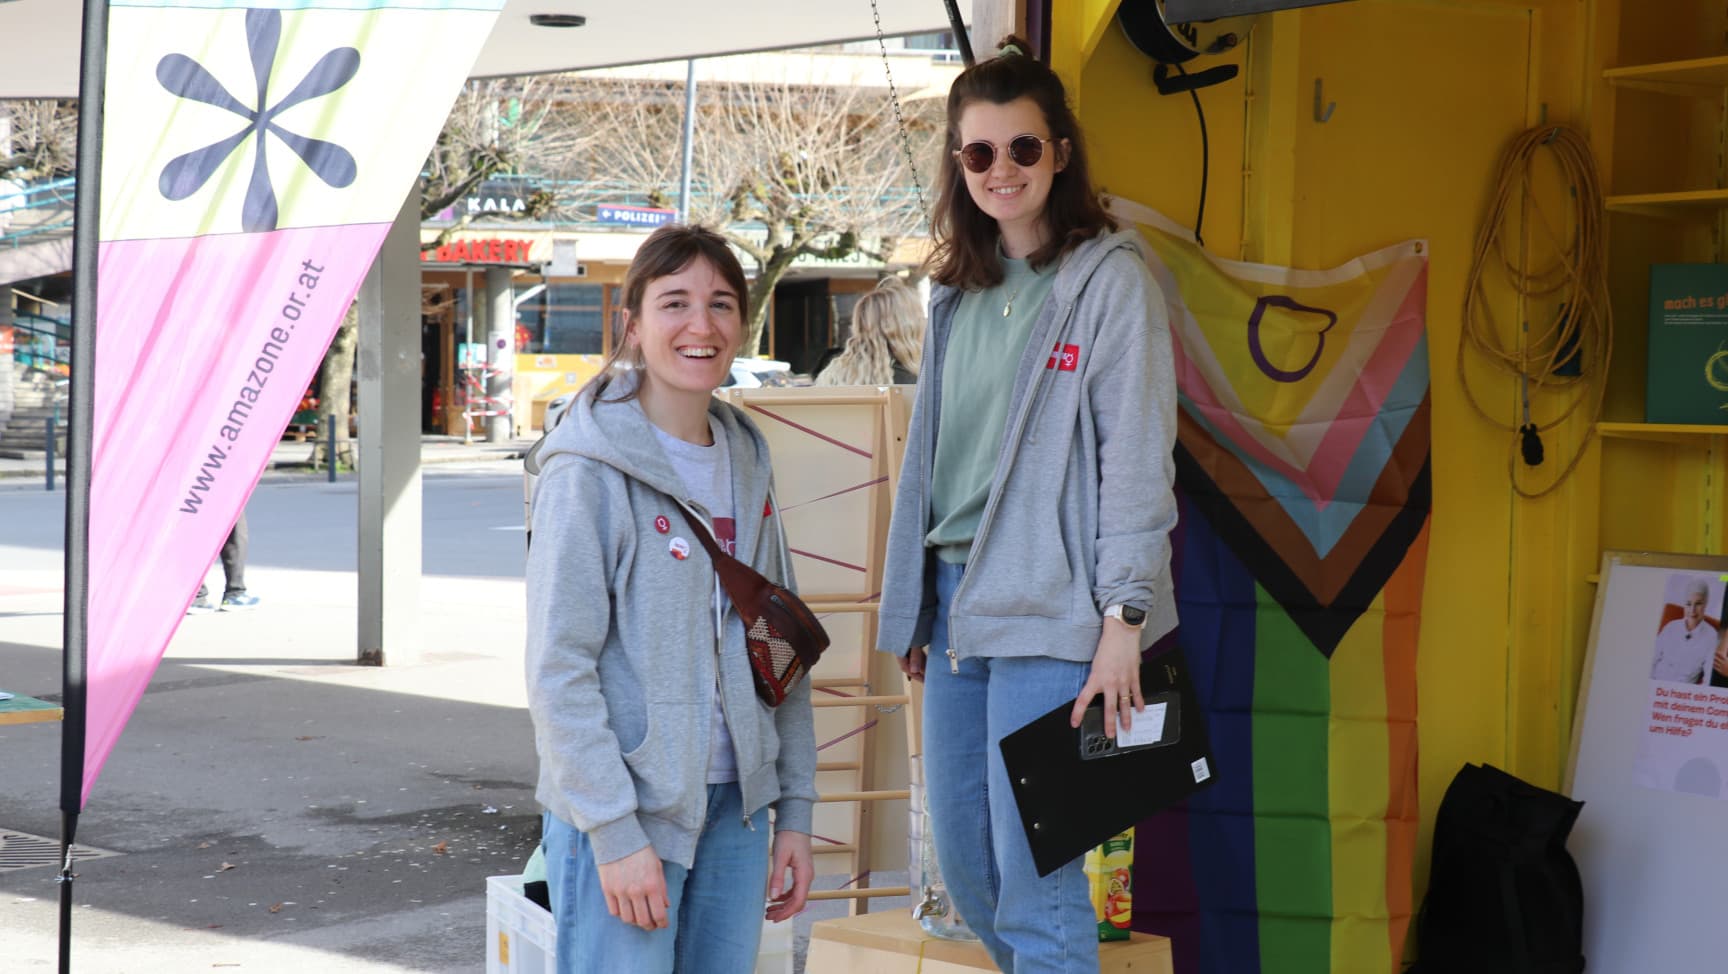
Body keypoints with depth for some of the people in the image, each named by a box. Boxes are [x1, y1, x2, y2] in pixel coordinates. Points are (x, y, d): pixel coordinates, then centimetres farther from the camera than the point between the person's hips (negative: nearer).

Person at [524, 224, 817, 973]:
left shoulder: (745, 463, 11)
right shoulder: (590, 472, -10)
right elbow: (559, 670, -14)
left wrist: (794, 811, 10)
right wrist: (616, 833, -18)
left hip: (734, 807, 6)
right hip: (620, 809, -6)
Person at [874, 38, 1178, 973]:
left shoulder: (1109, 278, -5)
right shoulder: (960, 290, 16)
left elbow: (1137, 457, -10)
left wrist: (1123, 617, -16)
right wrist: (914, 610, 18)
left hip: (1048, 613, -7)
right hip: (956, 601, 7)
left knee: (1033, 878, -7)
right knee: (963, 865, 11)